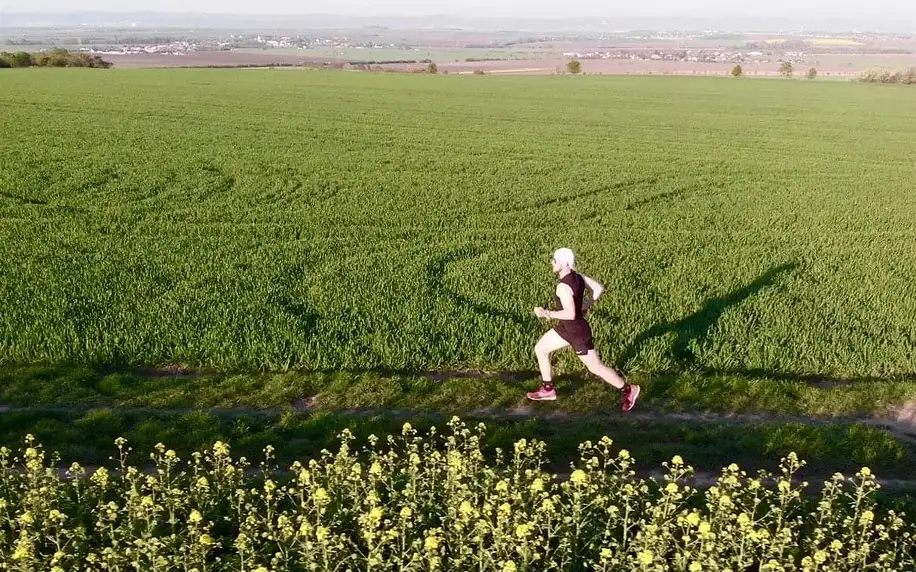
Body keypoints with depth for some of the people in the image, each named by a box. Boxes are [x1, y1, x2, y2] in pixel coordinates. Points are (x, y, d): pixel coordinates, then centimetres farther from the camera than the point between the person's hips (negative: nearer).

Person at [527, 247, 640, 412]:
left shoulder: (563, 286, -30)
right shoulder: (577, 276, -3)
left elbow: (570, 314, -35)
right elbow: (599, 288, 5)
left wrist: (547, 313, -26)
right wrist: (586, 306, 11)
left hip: (577, 332, -10)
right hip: (567, 328, 10)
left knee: (595, 367, 5)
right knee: (540, 349, 14)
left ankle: (628, 390, 22)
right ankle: (548, 390, 25)